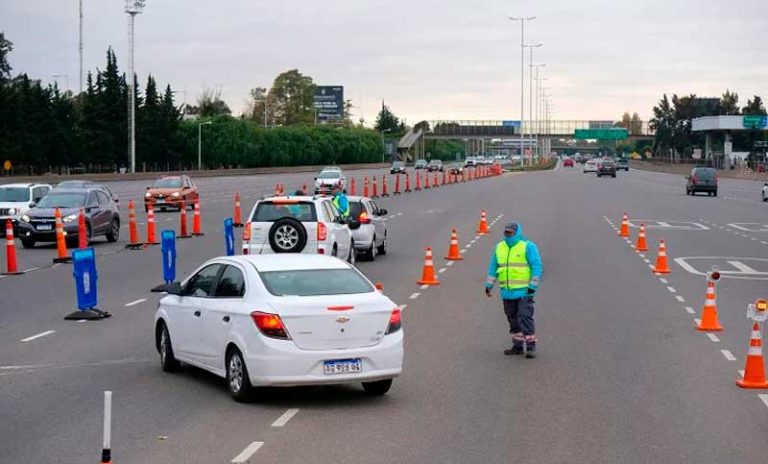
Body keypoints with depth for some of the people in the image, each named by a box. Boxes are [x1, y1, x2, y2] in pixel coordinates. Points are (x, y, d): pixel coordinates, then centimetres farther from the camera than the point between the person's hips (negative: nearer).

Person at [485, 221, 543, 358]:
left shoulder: (528, 246, -6)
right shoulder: (500, 247, 12)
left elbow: (537, 267, -9)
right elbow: (493, 267, 18)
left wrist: (533, 286, -14)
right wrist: (489, 284, 14)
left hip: (524, 291, -6)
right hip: (507, 292, 6)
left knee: (525, 317, -11)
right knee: (513, 319, 10)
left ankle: (530, 346, -8)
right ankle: (518, 345, 19)